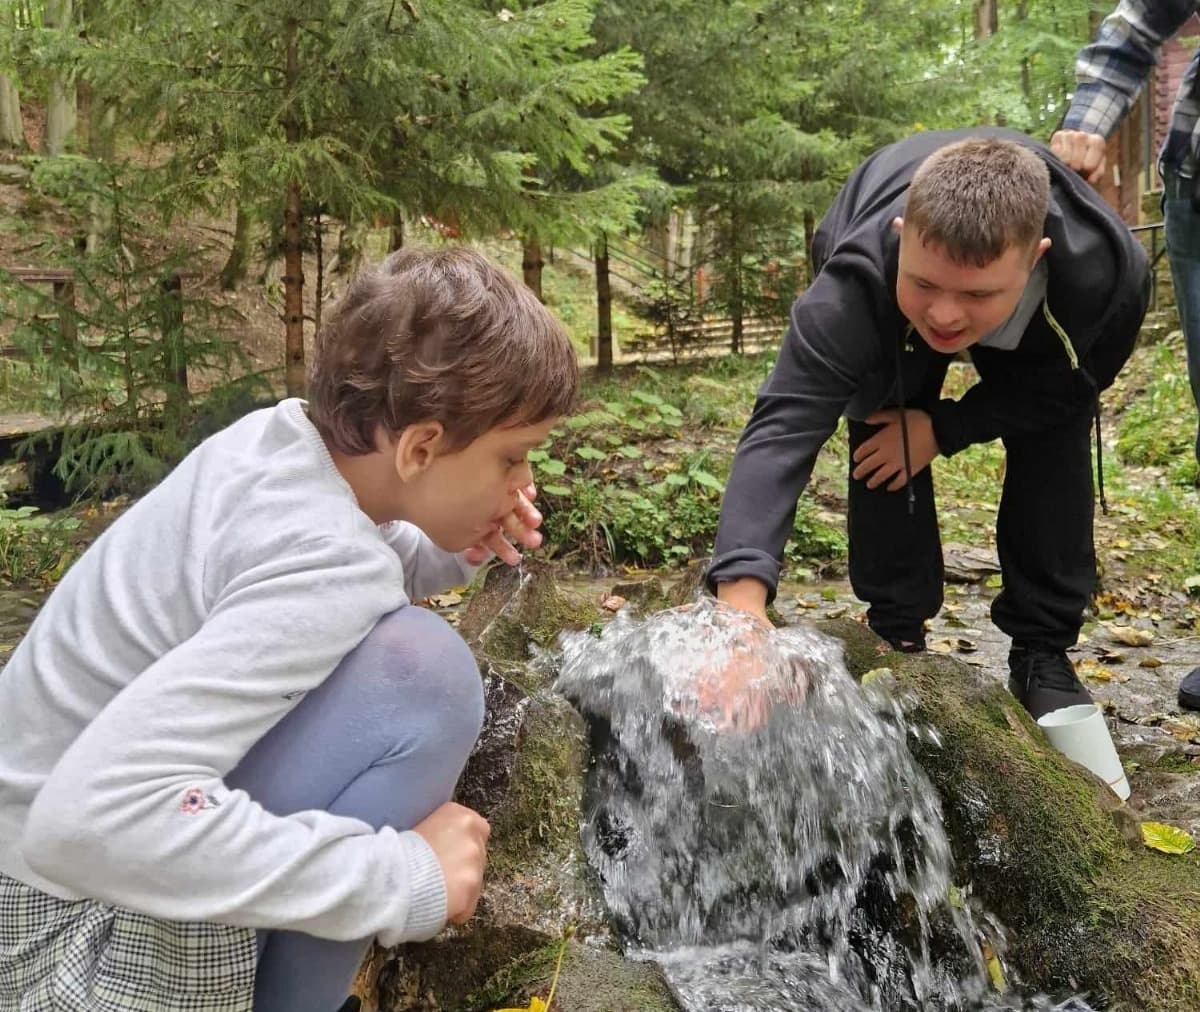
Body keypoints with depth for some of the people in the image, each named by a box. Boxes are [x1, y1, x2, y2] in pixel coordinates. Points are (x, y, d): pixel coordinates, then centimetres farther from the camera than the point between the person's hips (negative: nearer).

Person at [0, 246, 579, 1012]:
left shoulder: (275, 439, -3)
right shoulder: (324, 561, -29)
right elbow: (91, 819, -37)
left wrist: (445, 555, -1)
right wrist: (404, 879, -30)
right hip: (68, 920, -9)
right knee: (422, 671, -24)